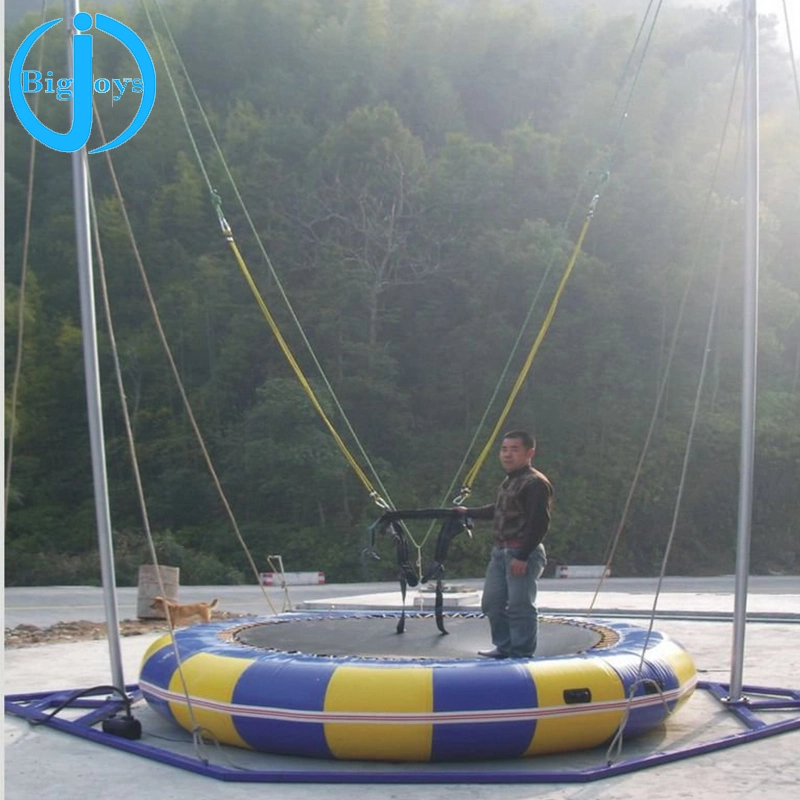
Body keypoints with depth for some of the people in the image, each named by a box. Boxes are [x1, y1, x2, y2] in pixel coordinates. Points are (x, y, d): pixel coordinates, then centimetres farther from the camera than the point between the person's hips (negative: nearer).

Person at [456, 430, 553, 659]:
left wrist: (522, 556, -23)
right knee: (492, 602, 15)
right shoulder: (509, 481, 15)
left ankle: (521, 654, 3)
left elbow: (539, 524, -21)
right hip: (500, 550, 10)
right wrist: (469, 512, 40)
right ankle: (504, 647, 28)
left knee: (519, 605, -7)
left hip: (523, 553, -10)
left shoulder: (536, 483, -15)